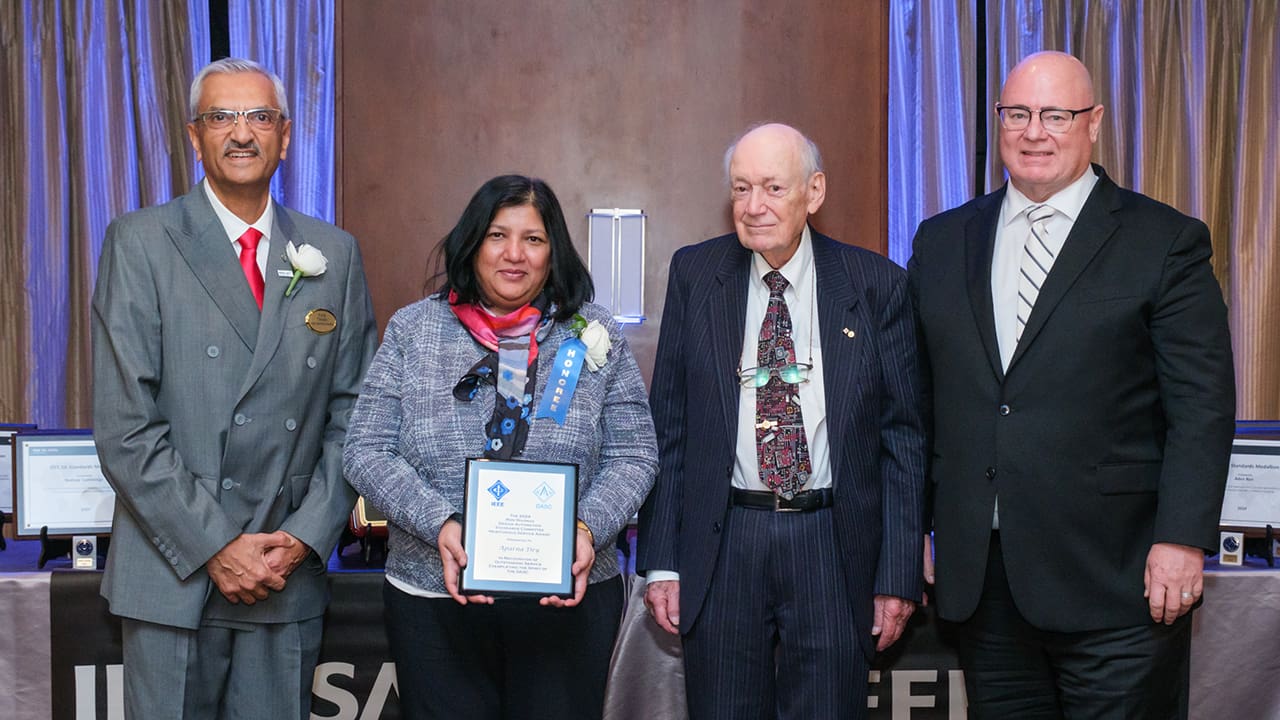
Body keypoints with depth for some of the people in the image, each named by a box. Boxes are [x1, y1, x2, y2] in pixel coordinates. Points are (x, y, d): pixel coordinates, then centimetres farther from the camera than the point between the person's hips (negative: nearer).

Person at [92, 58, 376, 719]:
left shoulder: (333, 254, 8)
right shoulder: (140, 242, -2)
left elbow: (350, 412, 7)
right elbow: (124, 425, -8)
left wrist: (305, 537, -5)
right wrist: (214, 546, -12)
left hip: (288, 578, 3)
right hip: (173, 576, -2)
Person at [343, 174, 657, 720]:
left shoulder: (595, 337, 3)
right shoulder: (412, 330, 3)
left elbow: (632, 457, 3)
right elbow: (368, 452, -1)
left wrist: (587, 529, -15)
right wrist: (439, 524, -16)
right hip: (434, 597, 0)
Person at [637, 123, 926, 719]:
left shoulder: (877, 285, 0)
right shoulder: (694, 274, 4)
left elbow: (903, 437, 2)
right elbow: (668, 425, 5)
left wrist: (899, 574, -2)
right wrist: (661, 561, 0)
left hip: (832, 546, -1)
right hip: (722, 543, 1)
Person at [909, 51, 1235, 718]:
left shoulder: (1165, 242, -1)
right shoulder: (941, 242, 11)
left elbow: (1202, 406, -5)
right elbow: (920, 399, 13)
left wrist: (1182, 539, -12)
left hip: (1113, 581, -3)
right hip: (979, 575, 4)